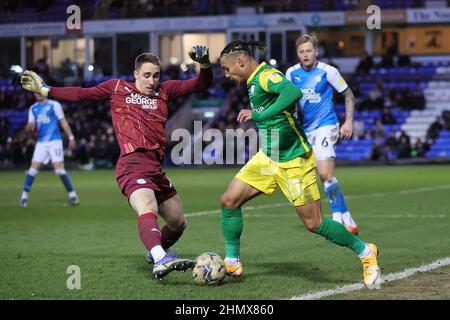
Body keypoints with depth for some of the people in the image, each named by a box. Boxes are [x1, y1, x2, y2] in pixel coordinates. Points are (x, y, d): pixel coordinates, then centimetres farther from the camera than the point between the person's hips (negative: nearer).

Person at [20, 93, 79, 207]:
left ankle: (72, 195, -1)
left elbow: (63, 122, 1)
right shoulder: (33, 108, 12)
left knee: (60, 170, -11)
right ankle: (24, 196, 6)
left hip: (54, 141, -4)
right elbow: (31, 127, 13)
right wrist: (29, 127, -12)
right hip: (41, 142, 4)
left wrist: (71, 137, -3)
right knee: (33, 169, -4)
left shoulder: (54, 105, 0)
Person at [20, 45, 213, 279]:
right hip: (133, 164, -6)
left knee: (178, 223, 15)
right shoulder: (118, 88, 15)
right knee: (148, 210, -32)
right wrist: (44, 90, 22)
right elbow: (82, 94, 21)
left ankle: (155, 252, 43)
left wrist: (204, 65, -3)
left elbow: (201, 85, 17)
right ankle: (160, 260, -54)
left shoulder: (164, 91, 22)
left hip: (155, 167, 6)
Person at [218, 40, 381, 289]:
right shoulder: (253, 82, 9)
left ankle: (365, 252, 14)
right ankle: (232, 263, 11)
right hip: (267, 157, 9)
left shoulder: (265, 75, -20)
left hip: (293, 161, -9)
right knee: (229, 201, -1)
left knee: (313, 223, -4)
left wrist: (260, 116, -37)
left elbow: (294, 92, -40)